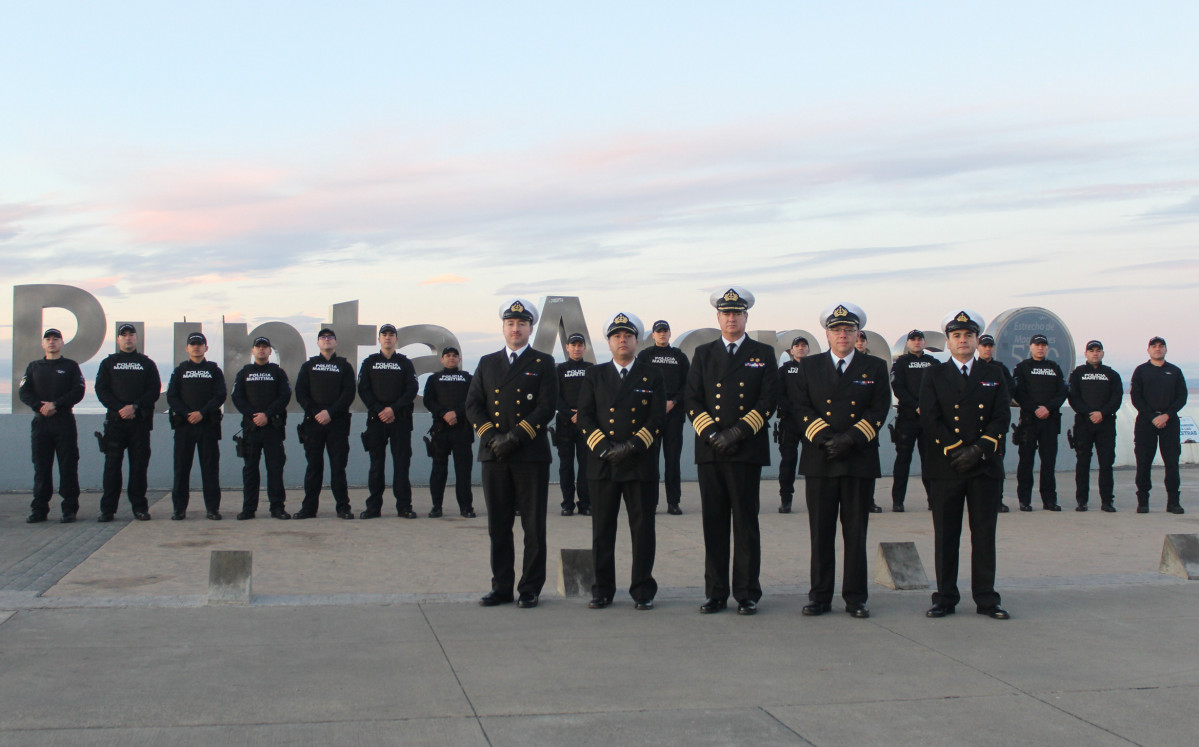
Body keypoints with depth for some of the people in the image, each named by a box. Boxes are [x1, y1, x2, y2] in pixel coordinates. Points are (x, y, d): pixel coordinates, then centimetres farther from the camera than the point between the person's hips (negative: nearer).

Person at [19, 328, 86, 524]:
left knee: (68, 466, -4)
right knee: (41, 466, 3)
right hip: (40, 420, 3)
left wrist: (55, 404, -14)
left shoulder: (71, 366, 8)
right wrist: (40, 406, -11)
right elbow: (23, 392, 6)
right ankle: (39, 509, 7)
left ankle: (69, 509, -1)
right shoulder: (34, 367, 16)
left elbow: (78, 392, -3)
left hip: (64, 421, -2)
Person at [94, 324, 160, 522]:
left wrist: (135, 407, -11)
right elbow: (101, 390, 3)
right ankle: (107, 509, 1)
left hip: (140, 420, 0)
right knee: (112, 465, -2)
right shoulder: (108, 363, 13)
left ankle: (139, 507, 6)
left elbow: (155, 391, 3)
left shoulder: (147, 364, 12)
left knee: (139, 465, 0)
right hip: (115, 420, 0)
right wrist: (119, 408, -11)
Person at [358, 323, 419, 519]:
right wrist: (379, 410, -10)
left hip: (400, 419, -1)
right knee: (376, 463, 2)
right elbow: (363, 390, 3)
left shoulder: (405, 363, 10)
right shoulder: (369, 362, 12)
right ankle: (373, 506, 5)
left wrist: (393, 409, -12)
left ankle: (404, 506, 0)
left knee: (401, 462, -3)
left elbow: (412, 390, 0)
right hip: (376, 419, 1)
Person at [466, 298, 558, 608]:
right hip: (493, 455, 3)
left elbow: (547, 408, -5)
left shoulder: (543, 363, 5)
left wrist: (515, 437, -14)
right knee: (498, 526, 7)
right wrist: (491, 436, -7)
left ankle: (530, 589, 7)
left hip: (531, 455, -3)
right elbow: (473, 405, 9)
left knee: (534, 526, 0)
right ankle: (502, 586, 15)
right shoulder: (487, 363, 15)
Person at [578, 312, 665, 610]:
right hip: (602, 464, 1)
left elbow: (657, 417, 0)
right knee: (602, 529, 4)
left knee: (643, 529, 1)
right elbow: (584, 417, 4)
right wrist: (605, 447, -10)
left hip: (640, 464, -1)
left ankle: (643, 591, 9)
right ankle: (603, 589, 13)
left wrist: (632, 446, -13)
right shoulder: (595, 375, 11)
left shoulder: (651, 376, 8)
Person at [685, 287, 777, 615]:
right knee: (714, 524, 4)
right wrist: (711, 434, -7)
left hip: (747, 450, -2)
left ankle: (746, 594, 7)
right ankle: (716, 593, 10)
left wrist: (738, 432, -11)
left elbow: (769, 400, -1)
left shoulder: (763, 354, 8)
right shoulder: (703, 354, 14)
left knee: (746, 523, 1)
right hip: (710, 452, 2)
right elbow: (692, 400, 8)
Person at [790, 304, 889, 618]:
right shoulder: (809, 366, 10)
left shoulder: (875, 367, 8)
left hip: (860, 460, 0)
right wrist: (825, 438, -12)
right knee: (821, 532, 3)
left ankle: (855, 598, 10)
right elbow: (801, 407, 1)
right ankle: (820, 596, 10)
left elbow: (879, 410, 0)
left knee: (856, 532, 3)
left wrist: (850, 439, -13)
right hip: (819, 461, 1)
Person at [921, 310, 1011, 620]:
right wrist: (956, 451, -13)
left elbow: (1002, 417, 2)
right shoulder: (934, 376, 6)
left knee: (984, 534, 4)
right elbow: (930, 419, -3)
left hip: (985, 466, 1)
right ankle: (945, 598, 9)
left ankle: (986, 599, 10)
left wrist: (979, 449, -12)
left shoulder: (994, 375, 11)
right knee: (945, 536, 2)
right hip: (946, 466, -1)